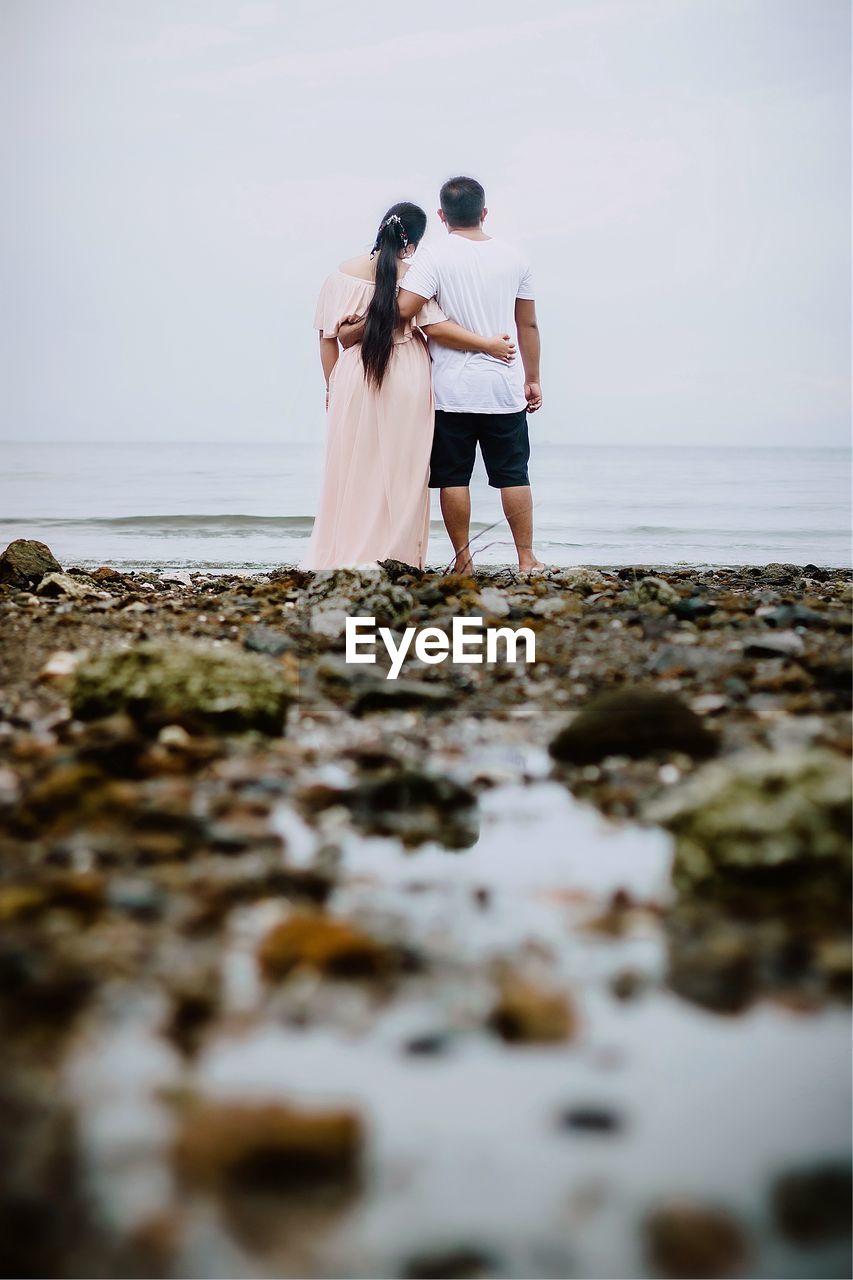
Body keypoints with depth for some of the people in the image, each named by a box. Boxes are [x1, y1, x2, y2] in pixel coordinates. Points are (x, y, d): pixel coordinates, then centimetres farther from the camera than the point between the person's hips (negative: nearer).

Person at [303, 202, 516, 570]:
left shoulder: (342, 275, 3)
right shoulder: (412, 275, -7)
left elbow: (328, 337, 7)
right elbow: (436, 328, -14)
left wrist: (332, 386, 16)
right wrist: (488, 345, -6)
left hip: (353, 380, 3)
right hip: (406, 385, -2)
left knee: (352, 470, 9)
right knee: (401, 471, 5)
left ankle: (343, 554, 11)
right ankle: (396, 554, 7)